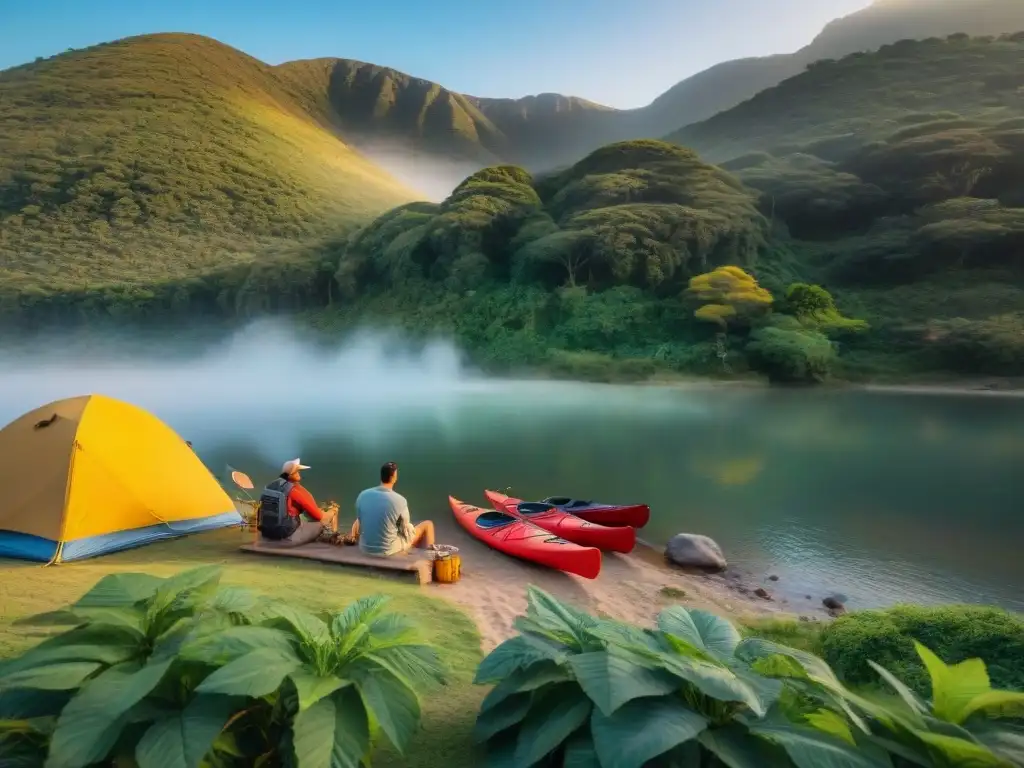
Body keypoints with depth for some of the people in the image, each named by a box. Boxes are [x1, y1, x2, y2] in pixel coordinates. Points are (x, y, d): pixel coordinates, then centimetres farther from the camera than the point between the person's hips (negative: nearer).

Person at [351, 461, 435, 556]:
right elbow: (406, 531, -8)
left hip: (365, 548, 4)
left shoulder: (362, 495, -8)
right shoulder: (399, 500, -19)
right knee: (427, 524, 14)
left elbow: (360, 521, 6)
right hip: (389, 550, -4)